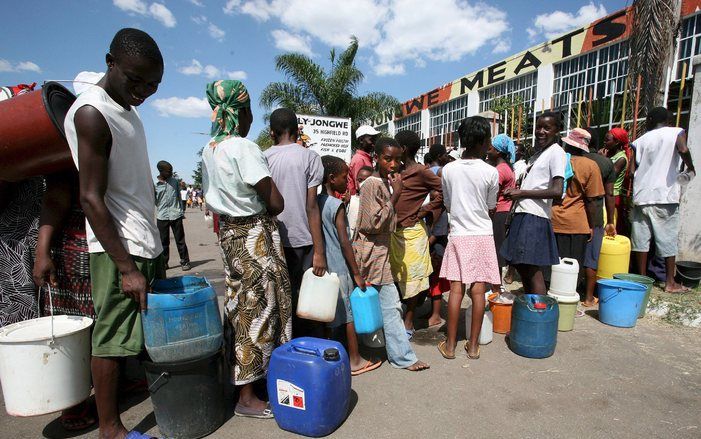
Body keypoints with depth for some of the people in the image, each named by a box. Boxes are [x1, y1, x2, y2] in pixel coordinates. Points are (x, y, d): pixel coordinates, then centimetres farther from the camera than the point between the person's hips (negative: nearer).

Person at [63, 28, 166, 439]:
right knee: (113, 337, 1)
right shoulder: (91, 113, -12)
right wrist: (126, 267, -19)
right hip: (118, 249, -8)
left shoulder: (128, 109, 15)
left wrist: (153, 247, 18)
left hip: (147, 244, 8)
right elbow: (92, 198, -17)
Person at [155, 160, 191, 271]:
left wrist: (181, 211, 10)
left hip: (176, 215, 1)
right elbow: (154, 201, 6)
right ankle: (164, 263, 19)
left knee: (180, 240, 5)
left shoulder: (174, 181, 5)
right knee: (163, 242, 7)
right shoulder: (154, 184, -2)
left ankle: (185, 262, 12)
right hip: (162, 217, -1)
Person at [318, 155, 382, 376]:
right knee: (350, 313, 6)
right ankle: (355, 361, 18)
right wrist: (357, 273, -12)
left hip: (322, 267, 7)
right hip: (339, 268, -7)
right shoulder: (337, 205, -15)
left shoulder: (315, 202, 6)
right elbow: (344, 242, -17)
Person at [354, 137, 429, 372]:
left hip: (379, 250, 9)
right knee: (390, 305, -3)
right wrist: (395, 195, -19)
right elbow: (375, 223, -22)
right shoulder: (373, 184, -16)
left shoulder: (385, 183, 13)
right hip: (373, 253, -9)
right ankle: (403, 356, 9)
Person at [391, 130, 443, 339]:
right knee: (396, 275, 13)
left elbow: (443, 190, -11)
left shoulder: (420, 172, -11)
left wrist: (425, 210, -11)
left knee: (411, 278, 3)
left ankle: (408, 323, 16)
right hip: (395, 230, 7)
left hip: (412, 231, -7)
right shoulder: (398, 171, 11)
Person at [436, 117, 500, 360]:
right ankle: (473, 345, 15)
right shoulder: (491, 172, -8)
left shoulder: (448, 169, -3)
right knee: (478, 290, 5)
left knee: (456, 289, 4)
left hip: (458, 235, 2)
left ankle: (450, 344, 12)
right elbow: (491, 209, 3)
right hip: (482, 235, -1)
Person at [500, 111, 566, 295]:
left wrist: (522, 193, -13)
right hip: (523, 213, 9)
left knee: (532, 269, -7)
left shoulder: (556, 152, -7)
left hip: (535, 217, -9)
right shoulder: (539, 152, 19)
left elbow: (557, 191, -17)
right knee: (521, 266, 15)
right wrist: (515, 192, 4)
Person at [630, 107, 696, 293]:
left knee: (641, 239, 6)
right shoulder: (677, 132, 4)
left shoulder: (641, 140, 10)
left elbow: (632, 170, 3)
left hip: (641, 195, 2)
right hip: (665, 195, -2)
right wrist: (690, 169, -1)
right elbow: (683, 149, -18)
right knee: (668, 240, 6)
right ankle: (671, 283, 14)